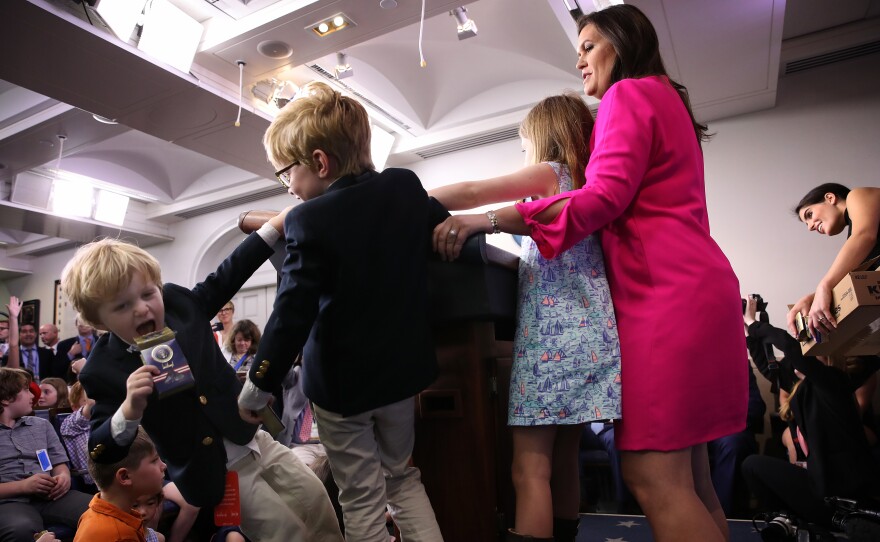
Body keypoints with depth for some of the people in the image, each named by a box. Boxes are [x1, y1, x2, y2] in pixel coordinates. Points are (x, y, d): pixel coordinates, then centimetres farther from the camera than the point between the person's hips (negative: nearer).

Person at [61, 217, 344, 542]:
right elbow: (100, 454, -11)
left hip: (253, 440, 4)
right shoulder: (103, 370, -14)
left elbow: (225, 277, 7)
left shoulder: (178, 302, -6)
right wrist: (129, 410, -32)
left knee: (320, 509, 12)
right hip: (213, 474, -4)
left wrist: (275, 225, 6)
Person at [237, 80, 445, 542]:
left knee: (362, 501, 13)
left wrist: (256, 390, -7)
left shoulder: (310, 221, -20)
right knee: (403, 477, 24)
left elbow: (292, 315, -19)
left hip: (341, 379, -5)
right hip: (403, 366, 5)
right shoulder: (407, 187, -5)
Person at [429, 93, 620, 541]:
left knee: (530, 470, -10)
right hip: (586, 333, 9)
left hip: (552, 332, -9)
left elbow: (470, 193, -8)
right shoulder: (586, 182, 20)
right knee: (562, 462, 13)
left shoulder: (549, 173, -1)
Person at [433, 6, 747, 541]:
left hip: (664, 292, -10)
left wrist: (487, 220, -19)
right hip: (685, 288, 10)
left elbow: (604, 198, -16)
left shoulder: (629, 94, -1)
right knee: (685, 477, 10)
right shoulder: (664, 99, 28)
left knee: (653, 479, -11)